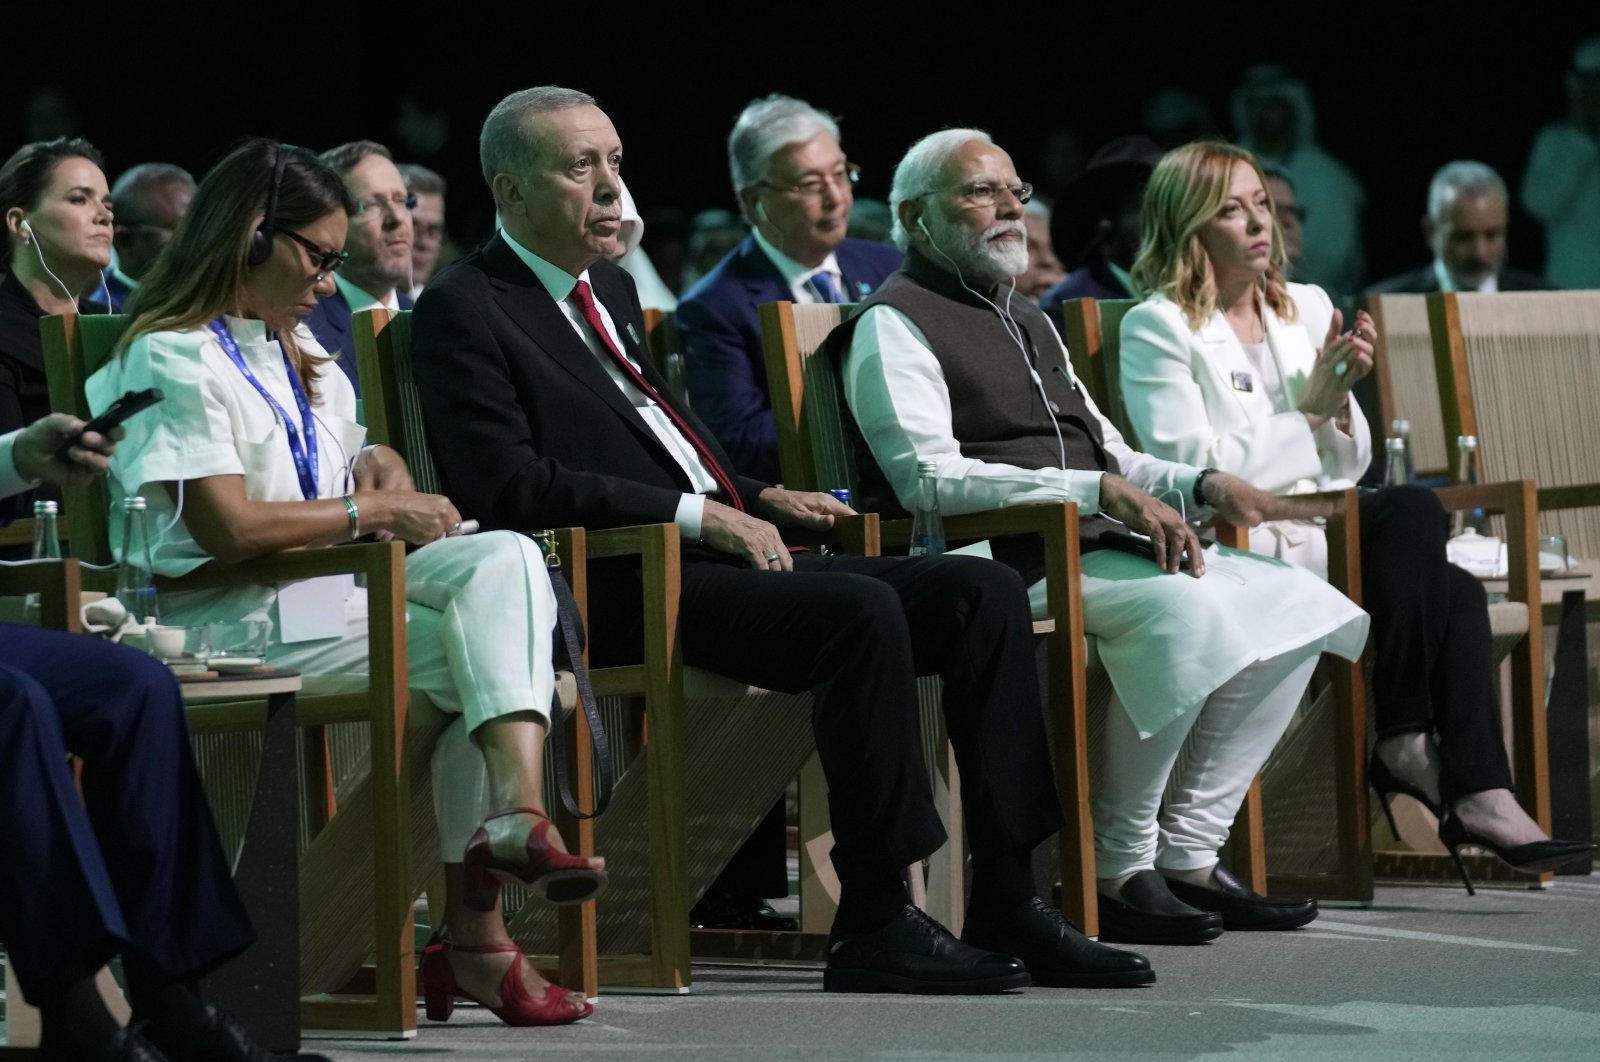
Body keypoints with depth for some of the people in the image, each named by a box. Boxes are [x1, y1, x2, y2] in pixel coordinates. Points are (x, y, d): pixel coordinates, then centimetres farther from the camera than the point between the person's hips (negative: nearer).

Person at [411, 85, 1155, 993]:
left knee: (985, 593, -6)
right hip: (617, 588, -9)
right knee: (863, 613, -31)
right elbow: (509, 485, -16)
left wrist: (757, 499, 11)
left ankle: (1007, 904, -8)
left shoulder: (610, 288, 24)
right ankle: (874, 928, -25)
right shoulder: (465, 311, -5)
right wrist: (698, 514, -17)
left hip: (716, 550, 9)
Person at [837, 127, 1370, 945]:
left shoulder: (1029, 324, 29)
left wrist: (1200, 485, 7)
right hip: (1001, 564, -9)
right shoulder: (894, 325, -1)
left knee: (1295, 605, -6)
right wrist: (1101, 492, -22)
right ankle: (1118, 871, -22)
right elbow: (930, 478, -16)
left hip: (1097, 550, 9)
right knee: (1183, 609, -33)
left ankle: (1187, 854, -6)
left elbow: (1109, 457, 30)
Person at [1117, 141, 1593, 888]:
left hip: (1326, 532, 6)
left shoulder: (1307, 308, 17)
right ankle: (1405, 744, -22)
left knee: (1457, 593, -23)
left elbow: (1349, 468, 17)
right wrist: (1309, 410, -11)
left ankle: (1480, 793, -30)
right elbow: (1193, 469, -13)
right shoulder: (1156, 329, -2)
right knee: (1412, 512, -28)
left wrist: (1342, 396, -3)